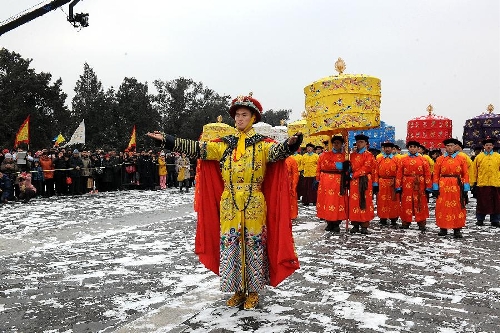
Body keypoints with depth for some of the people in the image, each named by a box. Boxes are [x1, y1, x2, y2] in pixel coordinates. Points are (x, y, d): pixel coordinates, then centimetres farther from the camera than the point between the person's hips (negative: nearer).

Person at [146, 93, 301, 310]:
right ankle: (238, 291, 26)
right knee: (231, 247, 9)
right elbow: (198, 149, 1)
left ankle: (253, 292, 23)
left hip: (254, 206, -3)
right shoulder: (224, 144, 7)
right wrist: (167, 140, -5)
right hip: (228, 206, 3)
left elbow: (277, 151, -23)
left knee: (253, 246, 5)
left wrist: (289, 145, -46)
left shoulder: (262, 144, -2)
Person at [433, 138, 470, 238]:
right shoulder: (440, 159, 5)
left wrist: (465, 189, -3)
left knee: (457, 207, 3)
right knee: (442, 207, 3)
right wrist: (435, 188, -2)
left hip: (457, 187, 0)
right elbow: (436, 174, 3)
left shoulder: (462, 159, 4)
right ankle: (443, 228, 14)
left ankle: (457, 230, 11)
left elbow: (465, 174, 2)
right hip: (443, 187, 0)